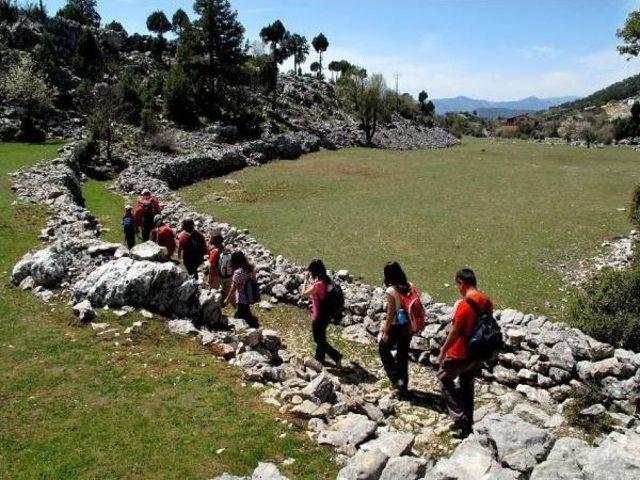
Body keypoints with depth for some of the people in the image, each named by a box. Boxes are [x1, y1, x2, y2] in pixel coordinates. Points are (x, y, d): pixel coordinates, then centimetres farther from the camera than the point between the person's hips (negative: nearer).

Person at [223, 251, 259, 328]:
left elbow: (233, 288, -18)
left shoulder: (238, 272, -23)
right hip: (250, 297, 7)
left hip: (241, 300, -7)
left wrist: (227, 299, -6)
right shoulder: (251, 269, -2)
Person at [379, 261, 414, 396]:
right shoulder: (410, 286, -4)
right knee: (403, 354, 18)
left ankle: (396, 378, 13)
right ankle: (403, 385, 28)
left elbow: (391, 313, -18)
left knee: (383, 348, 19)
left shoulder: (391, 291, -21)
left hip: (395, 327, -6)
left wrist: (385, 331, -8)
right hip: (408, 327, 6)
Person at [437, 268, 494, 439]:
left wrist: (443, 351, -8)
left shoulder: (464, 304, -25)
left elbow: (454, 332, -21)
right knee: (467, 386, 20)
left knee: (445, 379, 14)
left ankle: (460, 416, 7)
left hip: (459, 355, -7)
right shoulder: (487, 302, -1)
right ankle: (467, 424, 30)